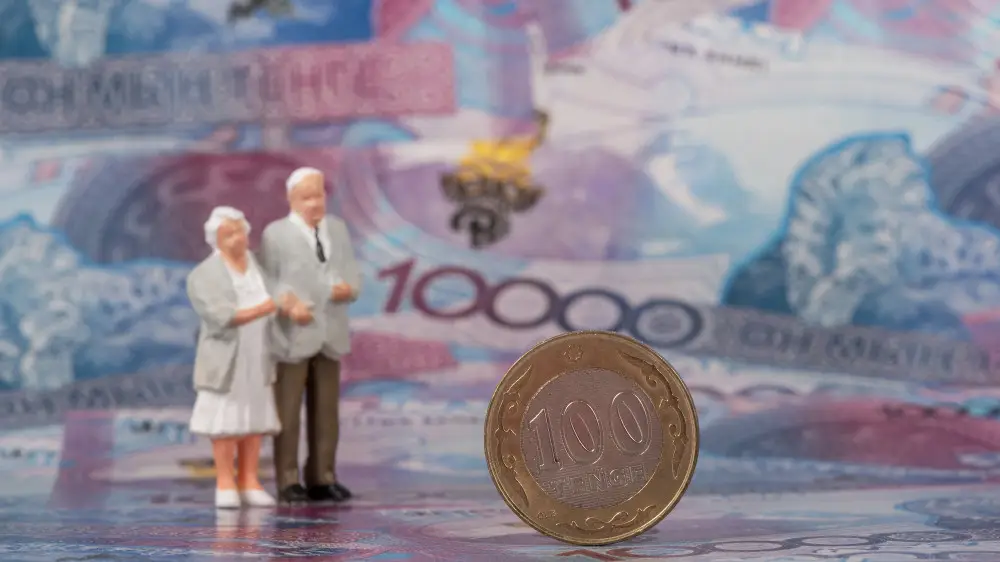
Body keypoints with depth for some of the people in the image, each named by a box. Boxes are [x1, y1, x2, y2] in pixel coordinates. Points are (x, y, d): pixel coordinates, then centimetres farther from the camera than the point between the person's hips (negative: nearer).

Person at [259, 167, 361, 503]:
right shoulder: (275, 233, 0)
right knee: (287, 411, -2)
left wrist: (348, 289, -11)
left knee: (326, 411, 6)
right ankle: (288, 481, 3)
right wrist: (288, 306, -20)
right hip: (292, 335, -4)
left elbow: (352, 275, 12)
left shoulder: (338, 229, 13)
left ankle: (322, 479, 13)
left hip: (330, 336, 4)